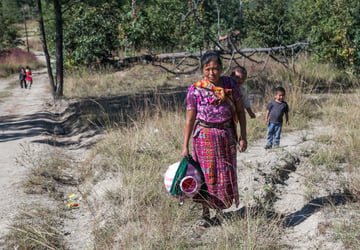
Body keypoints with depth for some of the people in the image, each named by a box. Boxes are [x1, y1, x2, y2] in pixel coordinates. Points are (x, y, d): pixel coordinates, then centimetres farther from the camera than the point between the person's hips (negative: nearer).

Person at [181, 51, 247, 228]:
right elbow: (190, 120, -3)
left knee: (226, 175, 8)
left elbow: (240, 110, 4)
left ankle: (219, 213, 25)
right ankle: (205, 214, 19)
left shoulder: (229, 84, -2)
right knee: (207, 174, 4)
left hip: (227, 135, 2)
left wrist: (243, 137, 0)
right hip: (205, 137, -2)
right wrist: (185, 146, -4)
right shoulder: (195, 90, -7)